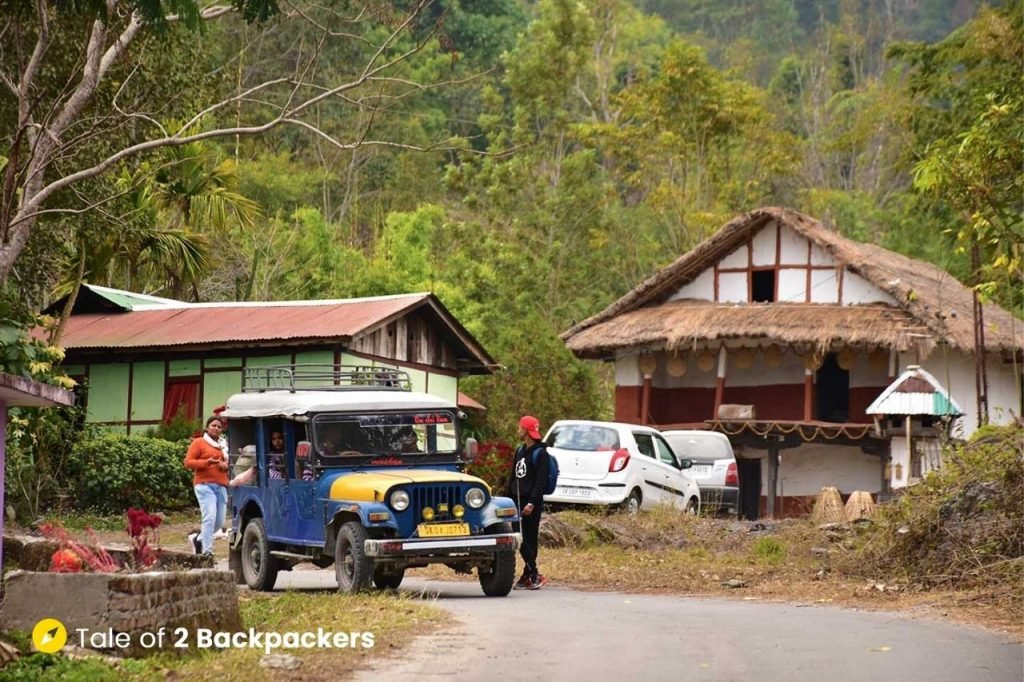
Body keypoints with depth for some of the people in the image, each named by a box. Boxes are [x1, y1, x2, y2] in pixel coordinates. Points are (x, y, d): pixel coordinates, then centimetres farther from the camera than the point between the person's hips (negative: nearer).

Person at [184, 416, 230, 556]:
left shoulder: (223, 446, 20)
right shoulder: (199, 442, 4)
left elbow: (229, 463, 29)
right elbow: (188, 462, -3)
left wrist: (226, 465, 4)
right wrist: (207, 462, -17)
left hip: (222, 486, 6)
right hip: (205, 485, -6)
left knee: (219, 521, 5)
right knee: (210, 517, -18)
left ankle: (200, 539, 29)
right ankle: (207, 551, -17)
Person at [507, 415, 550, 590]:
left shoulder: (539, 453, -8)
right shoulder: (520, 451, 17)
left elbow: (541, 481, -14)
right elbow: (513, 477, 21)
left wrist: (532, 502, -22)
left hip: (531, 504, -7)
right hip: (518, 502, 7)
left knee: (528, 541, -9)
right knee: (522, 541, 5)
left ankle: (533, 574, -5)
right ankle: (529, 575, 8)